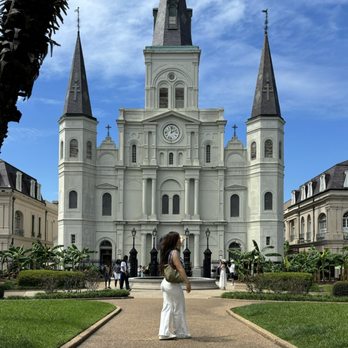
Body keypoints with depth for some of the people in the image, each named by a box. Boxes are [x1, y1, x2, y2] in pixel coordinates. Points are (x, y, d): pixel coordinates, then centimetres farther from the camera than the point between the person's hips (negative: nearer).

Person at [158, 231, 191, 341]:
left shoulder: (167, 253, 12)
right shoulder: (174, 252, -14)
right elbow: (180, 269, -20)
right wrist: (187, 282, -21)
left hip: (165, 282, 8)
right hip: (174, 284, -8)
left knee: (167, 308, 8)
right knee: (178, 309, 4)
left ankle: (164, 333, 4)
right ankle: (180, 332, 13)